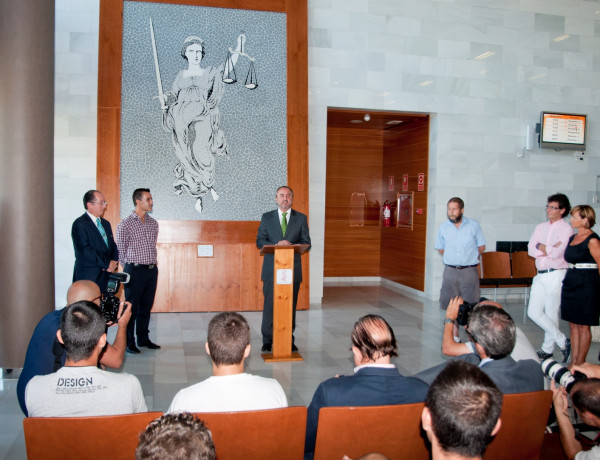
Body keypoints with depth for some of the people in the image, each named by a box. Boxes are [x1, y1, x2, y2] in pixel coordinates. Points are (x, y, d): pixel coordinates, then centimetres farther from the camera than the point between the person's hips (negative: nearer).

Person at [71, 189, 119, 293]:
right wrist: (107, 264, -13)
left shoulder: (105, 224, 20)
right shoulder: (79, 224, -6)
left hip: (106, 276, 7)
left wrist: (114, 262, 0)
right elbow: (85, 250, -15)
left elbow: (113, 246, 20)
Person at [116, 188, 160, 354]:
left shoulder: (153, 223, 10)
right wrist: (129, 267, 2)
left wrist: (152, 262, 14)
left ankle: (143, 339, 23)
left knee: (146, 306, 12)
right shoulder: (125, 224, -8)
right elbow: (120, 250, -2)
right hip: (135, 270, -6)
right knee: (132, 308, 1)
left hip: (152, 270, 6)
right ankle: (129, 342, 10)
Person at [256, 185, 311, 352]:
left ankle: (289, 340, 15)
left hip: (293, 269, 1)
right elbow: (260, 241, 3)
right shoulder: (266, 217, 9)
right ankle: (267, 341, 10)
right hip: (271, 268, 0)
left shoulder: (301, 218, 8)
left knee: (291, 306, 5)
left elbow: (306, 243, 4)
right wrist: (276, 246, -15)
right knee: (270, 305, 0)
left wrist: (291, 246, -16)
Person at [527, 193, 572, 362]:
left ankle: (547, 349, 15)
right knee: (533, 312, 5)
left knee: (551, 315, 0)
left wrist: (541, 246, -2)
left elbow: (557, 253, -18)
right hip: (540, 275, 7)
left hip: (555, 274, -7)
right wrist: (551, 249, -11)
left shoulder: (566, 229, -7)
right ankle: (562, 341, 20)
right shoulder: (541, 227, 12)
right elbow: (531, 250, 2)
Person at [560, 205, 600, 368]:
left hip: (587, 285, -8)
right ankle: (573, 362, 19)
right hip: (570, 284, 8)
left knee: (583, 327, 1)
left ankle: (580, 364, 12)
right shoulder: (573, 238, 13)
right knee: (573, 325, 11)